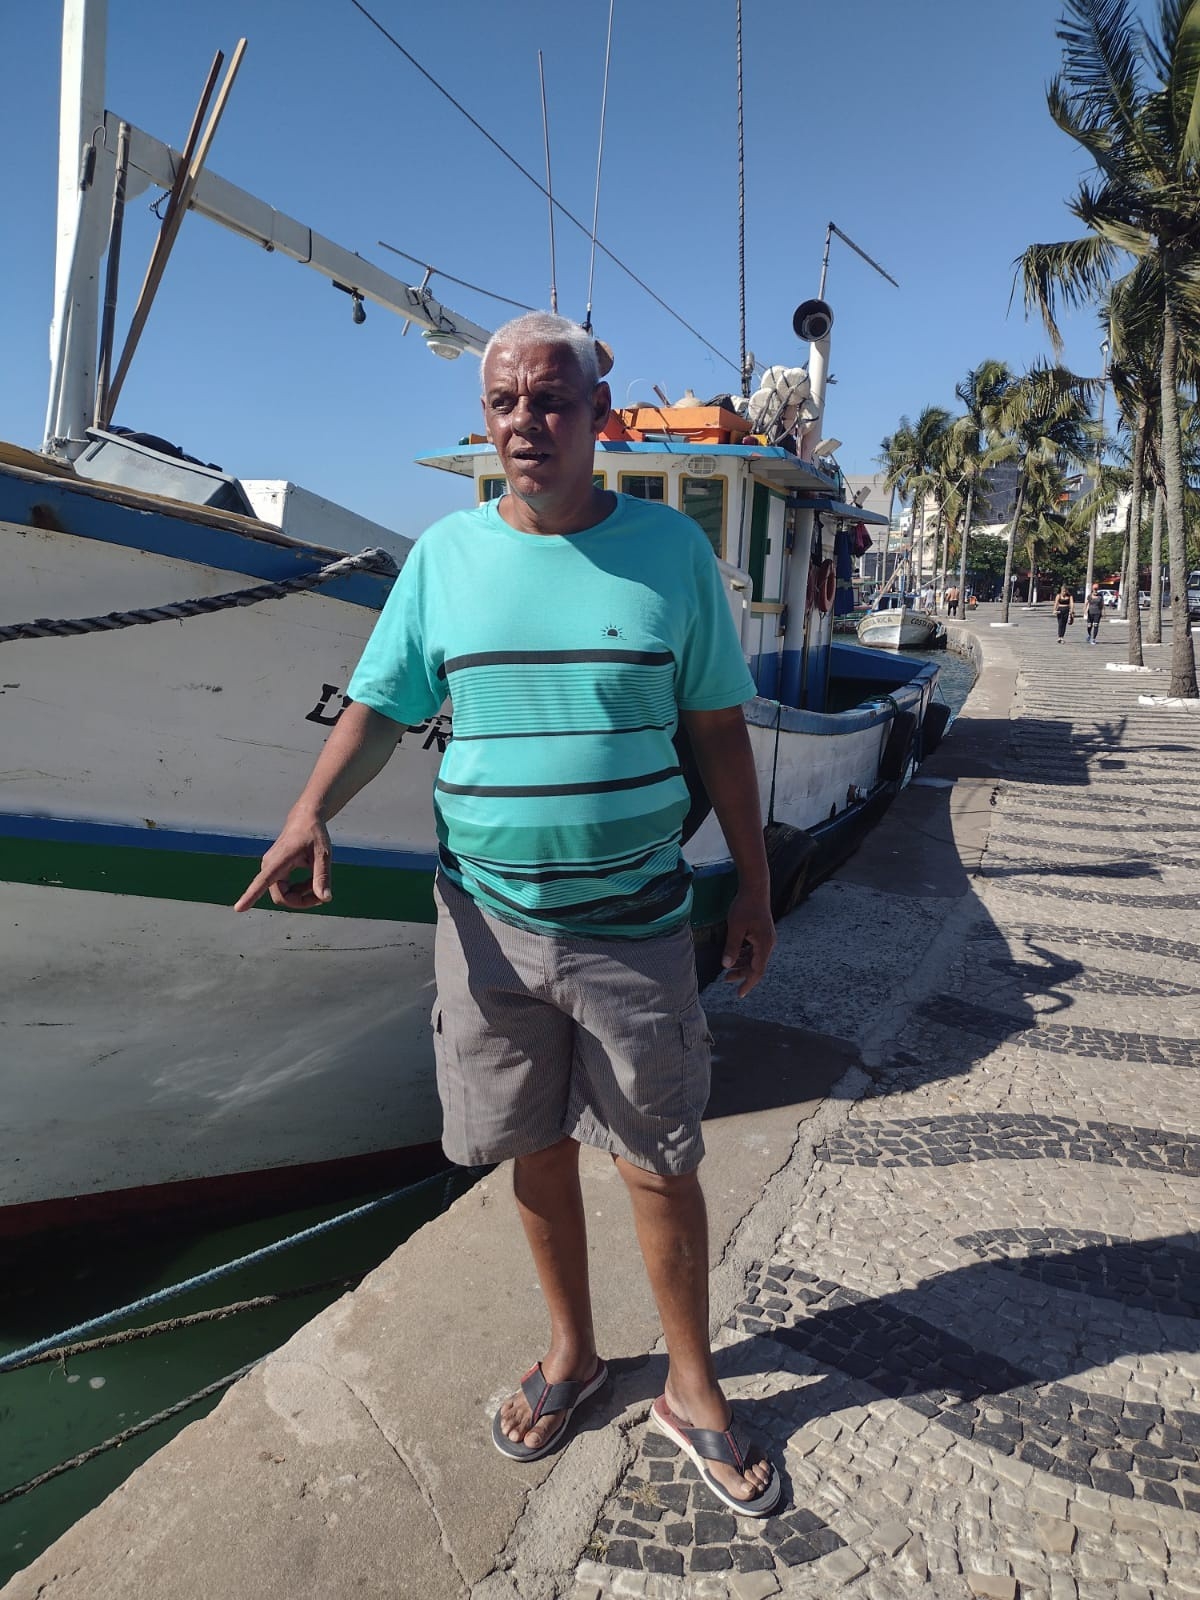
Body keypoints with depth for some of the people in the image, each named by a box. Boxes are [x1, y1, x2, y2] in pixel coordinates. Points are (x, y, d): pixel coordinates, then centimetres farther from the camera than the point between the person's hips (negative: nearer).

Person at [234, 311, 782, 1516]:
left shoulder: (669, 548, -2)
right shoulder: (445, 554, 2)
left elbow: (717, 730, 2)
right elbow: (381, 705, 4)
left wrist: (752, 886, 3)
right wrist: (310, 810, -15)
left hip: (635, 925, -1)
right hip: (490, 921, 2)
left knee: (660, 1164, 9)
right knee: (537, 1152, 16)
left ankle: (691, 1392, 33)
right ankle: (572, 1351, 42)